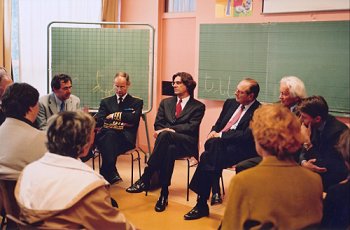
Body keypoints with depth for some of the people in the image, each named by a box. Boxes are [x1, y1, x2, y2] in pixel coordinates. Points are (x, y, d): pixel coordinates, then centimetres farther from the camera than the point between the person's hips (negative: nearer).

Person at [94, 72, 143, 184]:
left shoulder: (137, 102, 19)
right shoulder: (106, 102, 26)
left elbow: (134, 118, -2)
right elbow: (99, 120, 6)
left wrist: (115, 115, 0)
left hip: (125, 138, -2)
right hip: (105, 136, 2)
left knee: (111, 135, -37)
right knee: (109, 134, -37)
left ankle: (105, 173, -38)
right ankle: (111, 174, -42)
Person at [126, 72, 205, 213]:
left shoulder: (198, 106, 11)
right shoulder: (166, 102, 25)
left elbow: (191, 127, -4)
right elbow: (158, 124, 14)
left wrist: (169, 130, -16)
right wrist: (166, 131, -10)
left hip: (186, 143, -3)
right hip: (168, 142, 3)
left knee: (165, 135, -38)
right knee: (169, 150, -38)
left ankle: (145, 179, -39)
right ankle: (164, 194, -37)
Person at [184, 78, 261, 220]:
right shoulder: (230, 103, 17)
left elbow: (247, 135, -16)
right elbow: (218, 123, 22)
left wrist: (221, 135, -14)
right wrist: (214, 132, -1)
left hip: (240, 149, -6)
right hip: (218, 144, 6)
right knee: (212, 144, -29)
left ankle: (202, 205, -19)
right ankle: (215, 192, -21)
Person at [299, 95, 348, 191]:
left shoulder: (338, 131, -24)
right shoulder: (314, 125, -4)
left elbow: (324, 167, -25)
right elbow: (304, 151, 4)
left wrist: (307, 140, -26)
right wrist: (304, 162, -20)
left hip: (334, 180, -6)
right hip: (317, 172, 7)